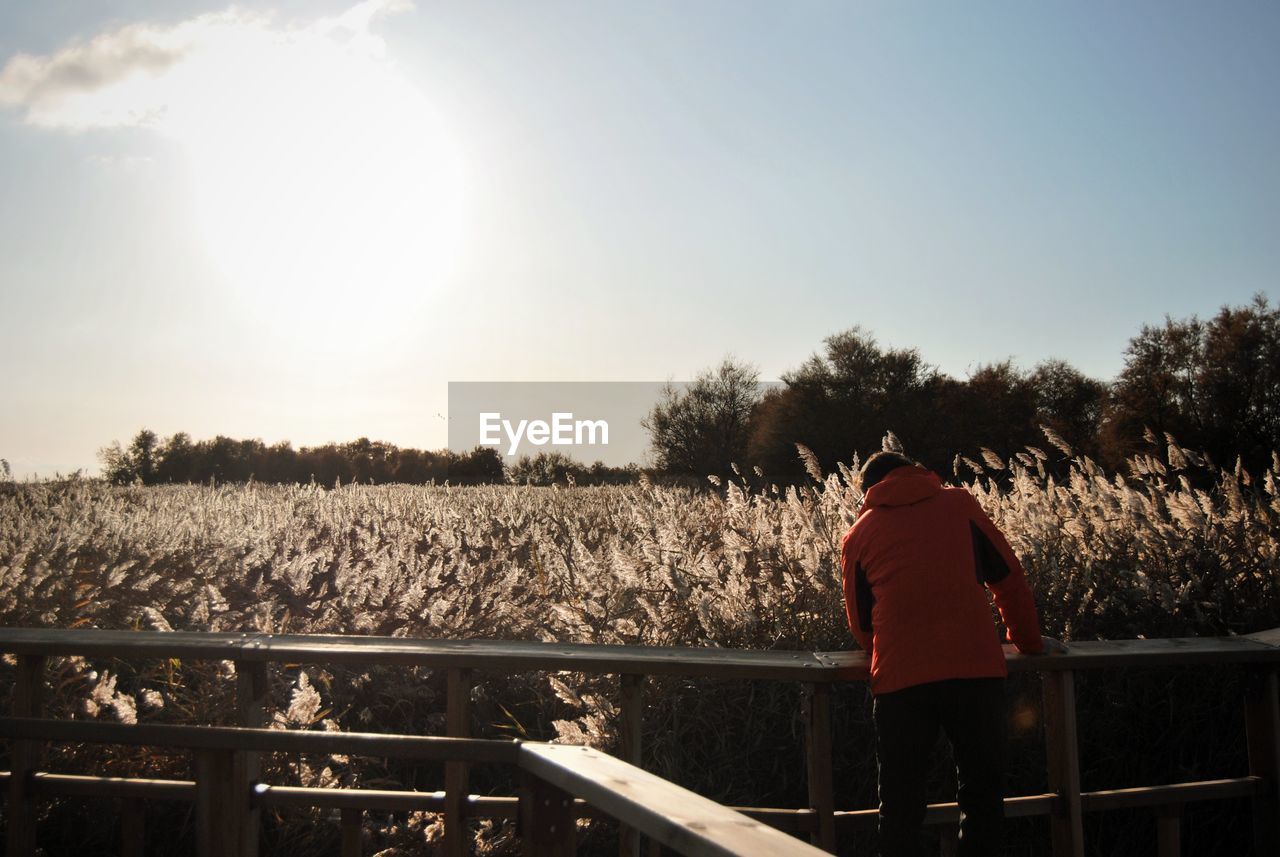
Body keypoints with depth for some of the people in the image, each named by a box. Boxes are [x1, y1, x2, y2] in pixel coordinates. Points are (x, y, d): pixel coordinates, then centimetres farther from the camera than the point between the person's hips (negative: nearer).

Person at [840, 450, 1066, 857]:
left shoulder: (858, 535, 13)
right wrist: (1029, 641, 30)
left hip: (899, 679, 0)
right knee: (983, 797, 17)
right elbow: (1010, 579, 17)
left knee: (901, 808, 12)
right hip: (976, 671, 0)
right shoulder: (960, 504, 12)